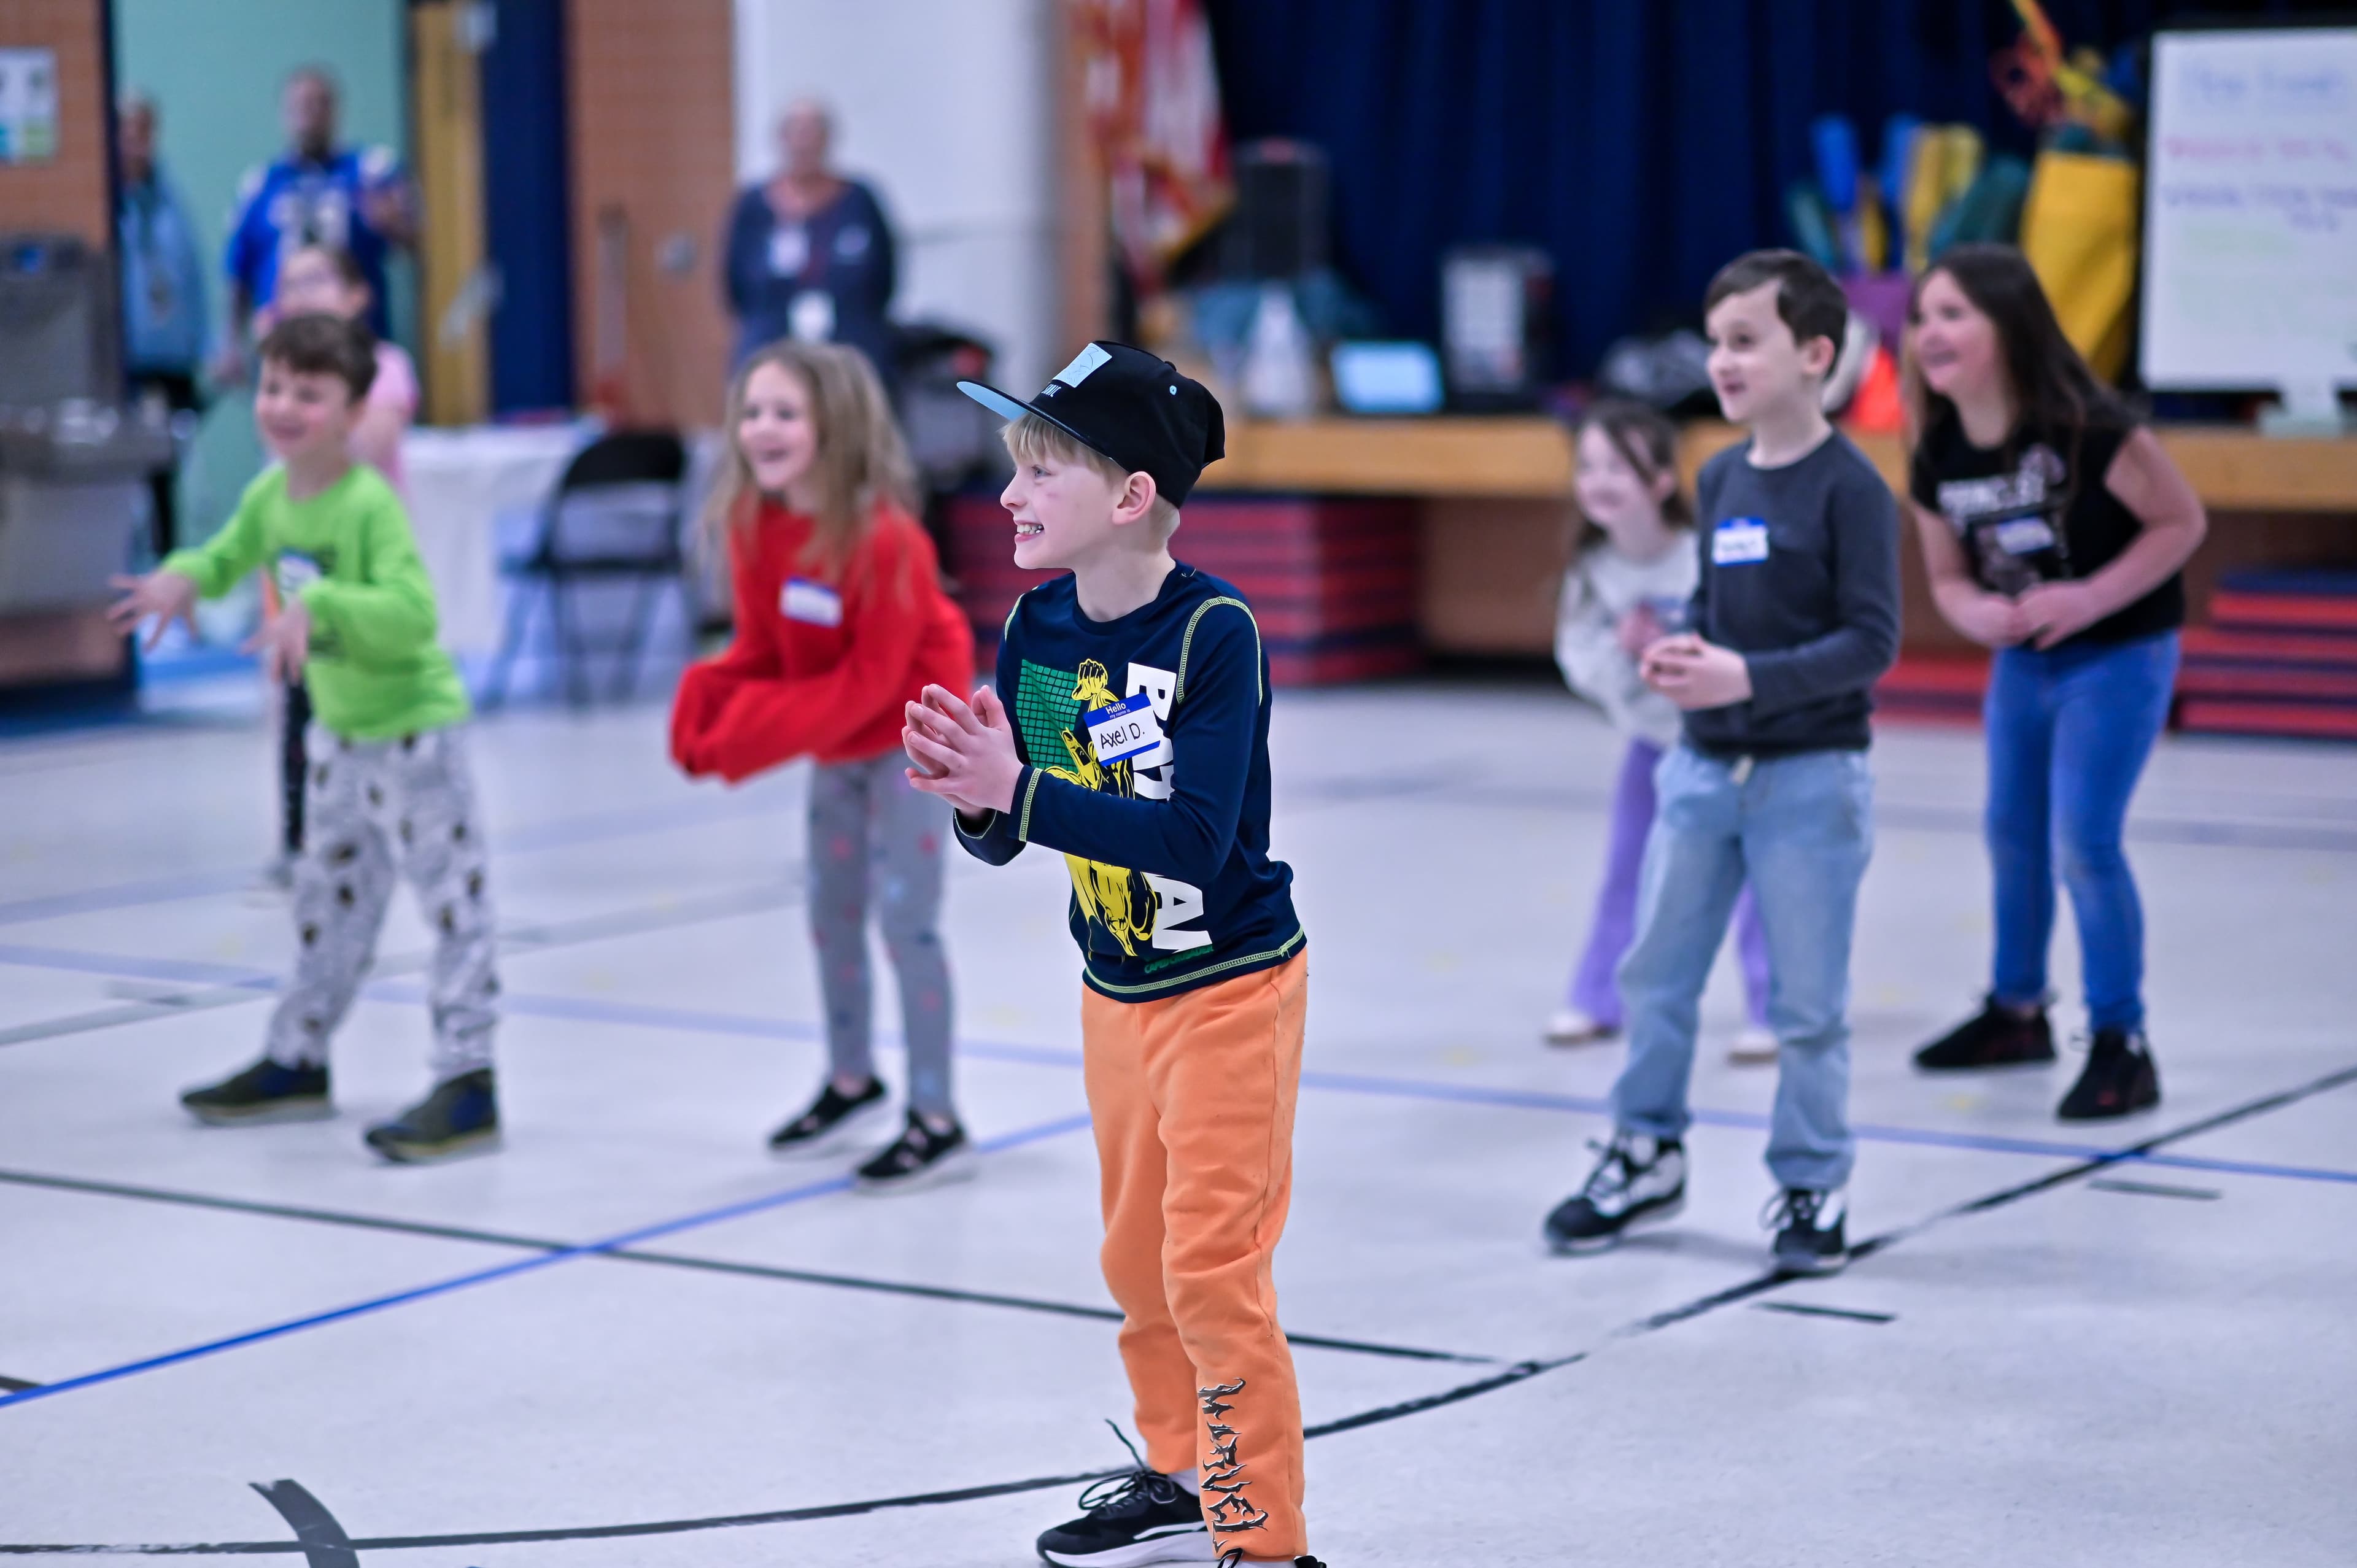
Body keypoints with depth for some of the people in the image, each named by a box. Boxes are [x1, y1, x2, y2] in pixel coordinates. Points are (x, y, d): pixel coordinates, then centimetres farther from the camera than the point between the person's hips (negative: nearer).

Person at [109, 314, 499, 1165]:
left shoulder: (372, 504, -23)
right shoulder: (270, 495, 1)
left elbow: (413, 610, -34)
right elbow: (231, 553, 19)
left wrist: (317, 604, -41)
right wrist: (184, 576, -2)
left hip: (413, 727, -9)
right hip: (339, 731, 9)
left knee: (453, 899, -6)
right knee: (329, 898, 20)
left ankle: (467, 1081, -5)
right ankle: (296, 1062, 32)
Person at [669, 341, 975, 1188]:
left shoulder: (885, 538, -30)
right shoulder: (754, 526, -10)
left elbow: (872, 678, -27)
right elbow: (762, 649, -2)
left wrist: (766, 733, -31)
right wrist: (711, 704, -21)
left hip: (909, 734, -8)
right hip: (837, 742, 8)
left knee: (905, 918, -9)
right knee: (830, 911, 17)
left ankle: (937, 1123, -1)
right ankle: (851, 1081, 37)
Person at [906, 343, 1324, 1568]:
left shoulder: (1214, 629, -22)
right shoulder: (1033, 628, -3)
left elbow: (1193, 835, -29)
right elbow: (1004, 837, 0)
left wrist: (1020, 790, -33)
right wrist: (973, 800, -22)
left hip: (1231, 988, -7)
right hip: (1113, 994, 7)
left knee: (1212, 1272, -7)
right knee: (1138, 1261, 18)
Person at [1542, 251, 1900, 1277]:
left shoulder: (1849, 488, -12)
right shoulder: (1718, 479, 8)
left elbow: (1872, 639, -15)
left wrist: (1750, 678, -24)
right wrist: (1679, 652, -3)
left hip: (1810, 777, -6)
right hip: (1705, 766, 6)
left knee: (1806, 1001, 3)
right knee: (1655, 973, 12)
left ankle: (1813, 1188, 16)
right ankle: (1647, 1155, 28)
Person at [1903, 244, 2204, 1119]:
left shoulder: (2086, 427, -26)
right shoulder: (1938, 455, -8)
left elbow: (2181, 522, -16)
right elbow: (1949, 577, 5)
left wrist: (2090, 597, -26)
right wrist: (1975, 613, -19)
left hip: (2119, 655, -6)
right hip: (2022, 660, 6)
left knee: (2083, 843, -13)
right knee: (2012, 834, 15)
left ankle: (2121, 1045, -1)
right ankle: (2017, 1012, 34)